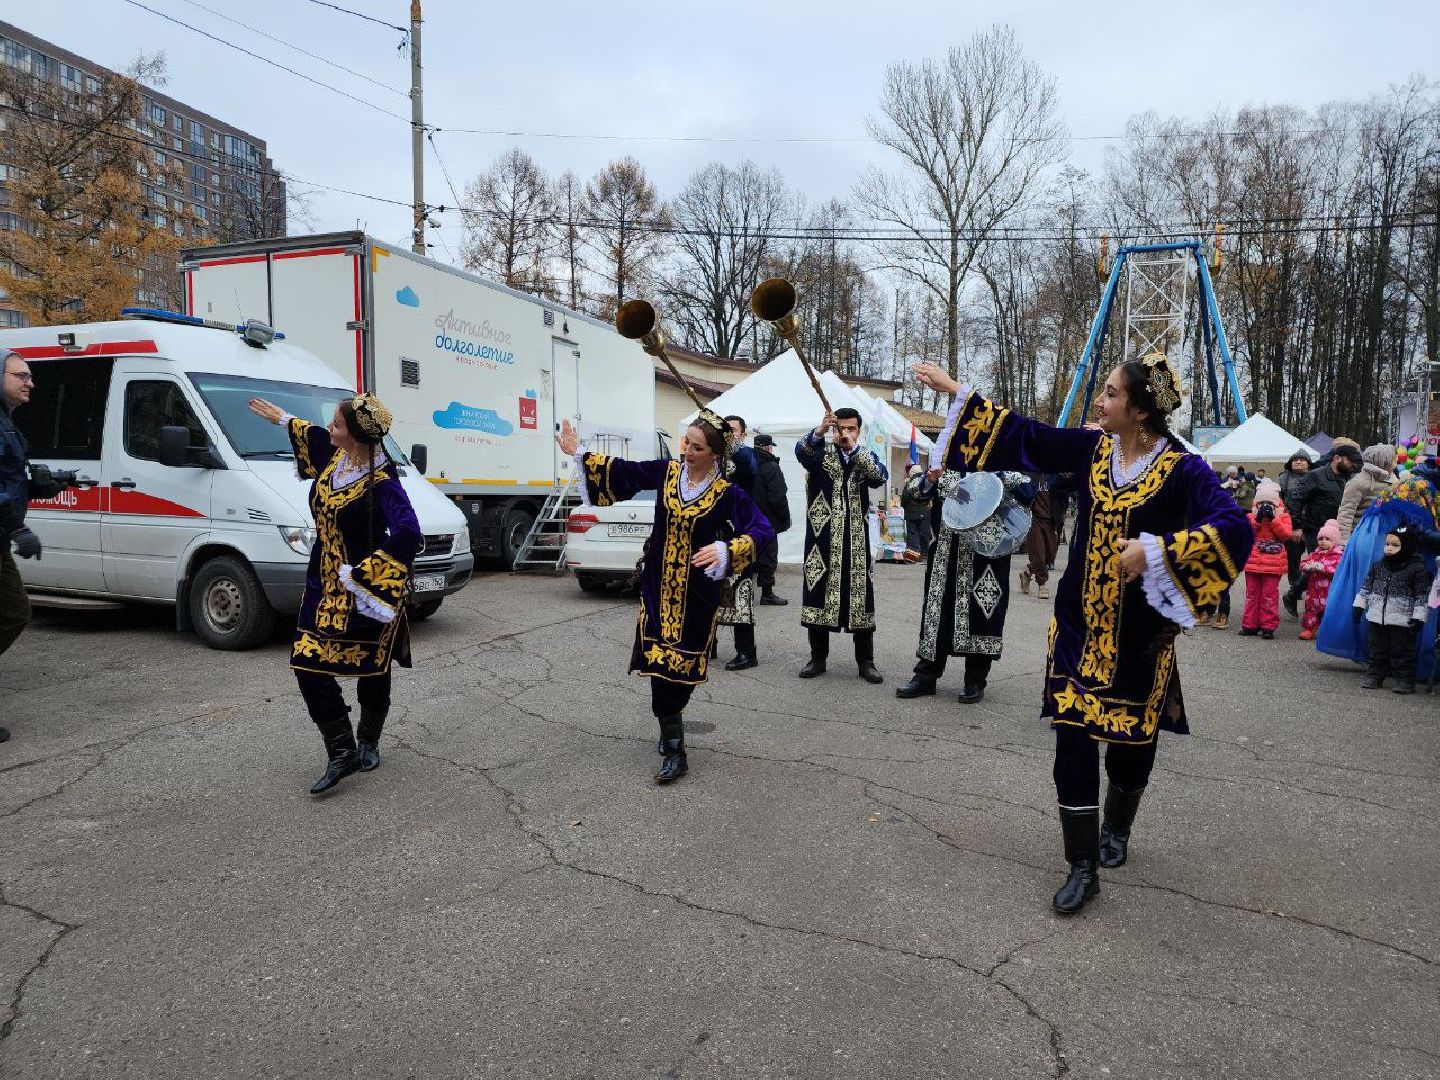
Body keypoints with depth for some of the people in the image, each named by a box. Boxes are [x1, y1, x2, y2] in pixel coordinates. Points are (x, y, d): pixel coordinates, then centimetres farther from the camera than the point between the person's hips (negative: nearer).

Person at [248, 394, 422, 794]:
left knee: (371, 671, 9)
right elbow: (315, 436, 26)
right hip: (323, 586, 7)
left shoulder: (381, 481, -24)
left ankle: (368, 742, 33)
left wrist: (358, 575, -31)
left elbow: (408, 535, -36)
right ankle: (342, 752, 10)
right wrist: (282, 419, 39)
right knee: (308, 666, 1)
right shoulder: (334, 453, -1)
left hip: (364, 594, -7)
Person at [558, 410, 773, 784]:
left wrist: (725, 550, -32)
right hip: (659, 586, 3)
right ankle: (674, 750, 12)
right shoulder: (666, 472, 1)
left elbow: (763, 530, -17)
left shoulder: (727, 493, -10)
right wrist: (578, 454, 10)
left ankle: (671, 735, 18)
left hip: (698, 592, -3)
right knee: (660, 663, 0)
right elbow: (621, 470, 12)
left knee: (681, 665, 0)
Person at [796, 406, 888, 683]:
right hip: (823, 537, -1)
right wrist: (820, 430, -37)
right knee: (819, 592, 1)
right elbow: (801, 450, -18)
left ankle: (866, 662, 9)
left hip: (856, 539, 1)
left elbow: (880, 477, -9)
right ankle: (818, 658, 12)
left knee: (860, 594, 1)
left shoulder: (866, 457, 12)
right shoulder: (821, 453, 6)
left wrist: (854, 448, -18)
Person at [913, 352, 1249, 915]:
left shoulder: (1182, 468, -13)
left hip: (1140, 633, -3)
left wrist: (1156, 551, -30)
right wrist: (956, 391, 7)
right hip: (1080, 625, 3)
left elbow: (1235, 528, -24)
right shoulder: (1093, 447, 0)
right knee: (1073, 741, -2)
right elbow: (1025, 435, 6)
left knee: (1132, 741, 14)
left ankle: (1116, 829, 44)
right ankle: (1083, 868, 10)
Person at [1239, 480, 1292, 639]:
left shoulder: (1283, 516, 5)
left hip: (1273, 563, -2)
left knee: (1269, 596, 1)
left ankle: (1268, 626, 6)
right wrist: (1258, 519, -15)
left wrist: (1273, 518, -15)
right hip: (1253, 561, 2)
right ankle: (1250, 625, 14)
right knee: (1252, 594, 8)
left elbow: (1286, 534, -10)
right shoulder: (1252, 516, 8)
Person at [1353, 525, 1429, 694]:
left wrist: (1418, 618, -12)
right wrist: (1358, 606, 10)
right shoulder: (1377, 565, 6)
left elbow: (1422, 596, -8)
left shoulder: (1418, 569, -8)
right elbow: (1366, 587, 13)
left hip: (1402, 622, -4)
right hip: (1377, 618, 5)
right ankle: (1374, 675, 22)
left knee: (1402, 651, 2)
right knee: (1377, 650, 13)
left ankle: (1405, 680, 10)